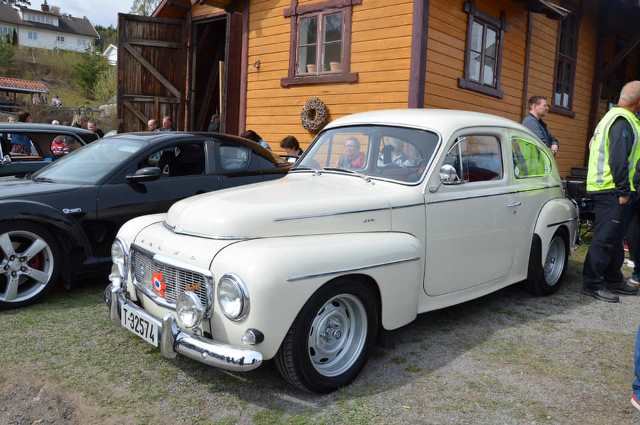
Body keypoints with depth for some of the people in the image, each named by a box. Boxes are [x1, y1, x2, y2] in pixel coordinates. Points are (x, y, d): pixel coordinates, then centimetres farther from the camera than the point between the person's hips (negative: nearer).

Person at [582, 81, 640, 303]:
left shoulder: (612, 116, 19)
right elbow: (619, 160, -21)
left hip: (606, 189, 11)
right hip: (612, 191, -11)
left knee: (614, 238, 16)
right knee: (605, 239, -7)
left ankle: (613, 280, 25)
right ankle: (592, 284, -3)